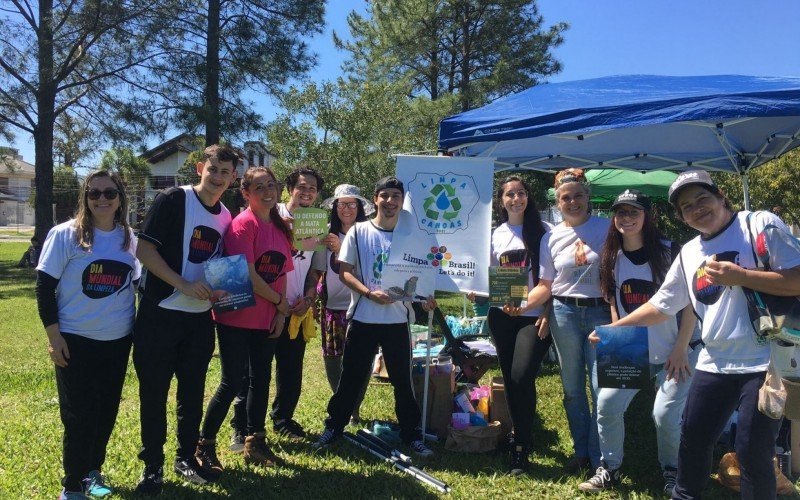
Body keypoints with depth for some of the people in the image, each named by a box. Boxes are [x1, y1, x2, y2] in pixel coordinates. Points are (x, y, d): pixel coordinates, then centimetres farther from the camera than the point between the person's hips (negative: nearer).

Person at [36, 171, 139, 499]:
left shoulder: (129, 239, 3)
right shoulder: (65, 235, -8)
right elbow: (44, 287, -6)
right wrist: (53, 335, -10)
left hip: (118, 340, 4)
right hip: (75, 341, -4)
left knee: (106, 411, 13)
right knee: (78, 415, 3)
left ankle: (93, 471, 34)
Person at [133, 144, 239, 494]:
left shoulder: (225, 217, 10)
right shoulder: (173, 200, -8)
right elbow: (145, 250, -13)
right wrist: (184, 284, -21)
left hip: (200, 318, 5)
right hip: (160, 313, -5)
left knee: (193, 392, 13)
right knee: (154, 392, 4)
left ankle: (186, 458, 29)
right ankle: (152, 465, 19)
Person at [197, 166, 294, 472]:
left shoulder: (281, 228, 9)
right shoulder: (243, 224, -13)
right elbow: (248, 276, -19)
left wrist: (280, 313, 1)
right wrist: (280, 303, -9)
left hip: (266, 320, 7)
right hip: (236, 318, -7)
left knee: (261, 378, 13)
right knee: (232, 382, -2)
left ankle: (255, 444, 27)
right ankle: (205, 446, 16)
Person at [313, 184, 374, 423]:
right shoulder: (327, 235, 2)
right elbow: (318, 270, 5)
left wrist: (340, 249, -24)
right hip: (332, 306, 3)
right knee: (331, 358, 8)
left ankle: (354, 408, 21)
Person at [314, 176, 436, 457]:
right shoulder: (358, 232, 0)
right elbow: (344, 272, -2)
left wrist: (425, 297, -10)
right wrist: (369, 293, -17)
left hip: (398, 320, 1)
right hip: (363, 318, -1)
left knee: (403, 379, 9)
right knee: (351, 376, 9)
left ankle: (412, 435, 21)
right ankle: (334, 426, 27)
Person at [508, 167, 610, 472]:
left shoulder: (606, 228, -1)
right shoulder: (551, 238, 5)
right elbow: (545, 285, 6)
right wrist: (523, 305, -11)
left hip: (600, 312, -2)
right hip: (564, 314, 3)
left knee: (602, 387, -3)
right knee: (572, 388, 11)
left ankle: (600, 458, 12)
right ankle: (581, 451, 27)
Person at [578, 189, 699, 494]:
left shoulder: (670, 252, -11)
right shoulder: (612, 258, 3)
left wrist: (681, 350, -12)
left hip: (676, 351, -4)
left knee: (666, 415, -10)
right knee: (606, 405, -5)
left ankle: (672, 472, 20)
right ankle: (609, 470, 15)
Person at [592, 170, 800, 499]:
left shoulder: (761, 224, -5)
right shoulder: (688, 254, 10)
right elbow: (660, 306, 14)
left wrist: (738, 276, -19)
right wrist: (613, 328, 8)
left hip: (765, 362, -5)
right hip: (714, 364, 6)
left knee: (752, 452, -3)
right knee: (693, 440, 16)